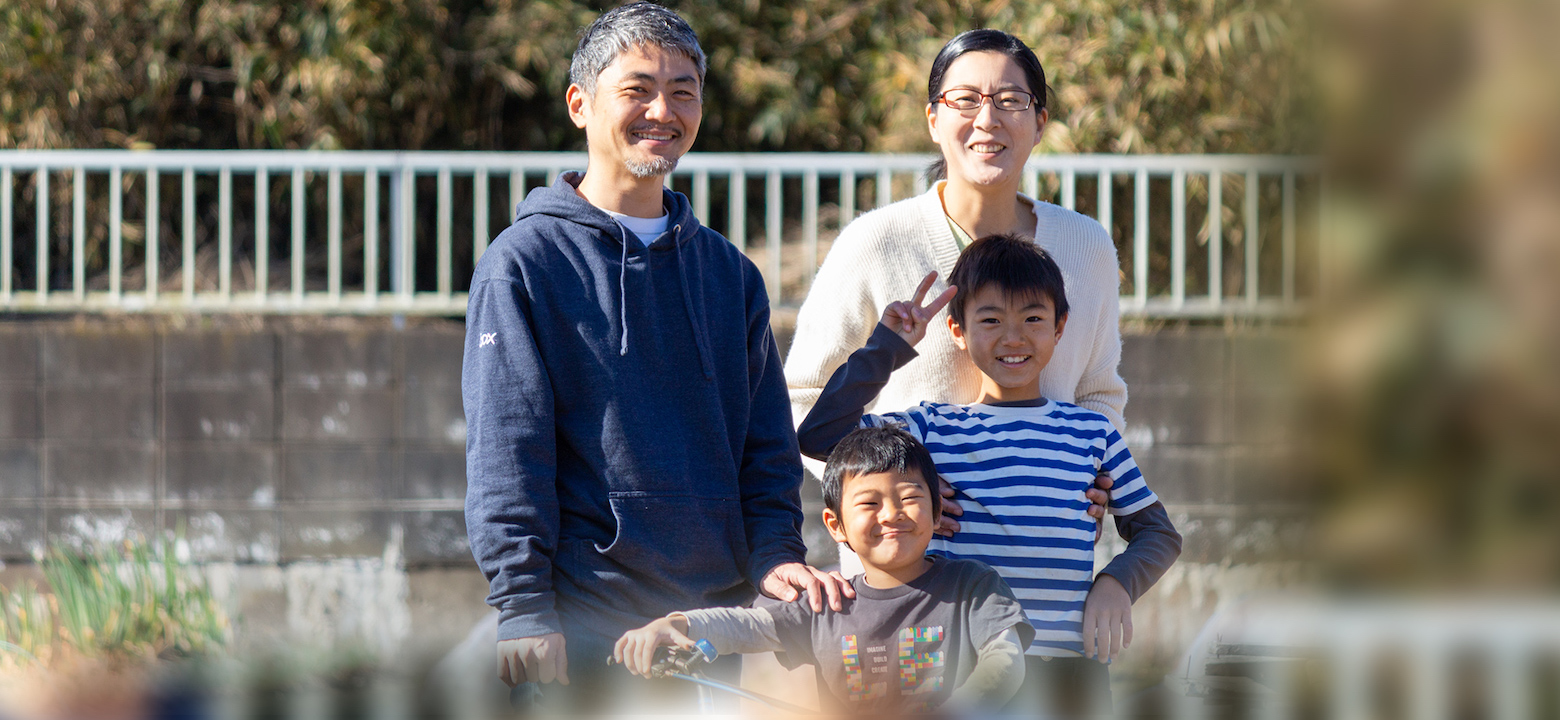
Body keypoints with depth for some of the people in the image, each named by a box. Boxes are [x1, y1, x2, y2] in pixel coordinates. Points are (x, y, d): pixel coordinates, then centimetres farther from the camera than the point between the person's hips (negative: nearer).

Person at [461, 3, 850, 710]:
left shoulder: (730, 273, 15)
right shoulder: (522, 265, -1)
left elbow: (767, 444, 14)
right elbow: (506, 456, -7)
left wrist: (776, 553, -4)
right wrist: (527, 613, -15)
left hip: (723, 609, 4)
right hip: (587, 625, -4)